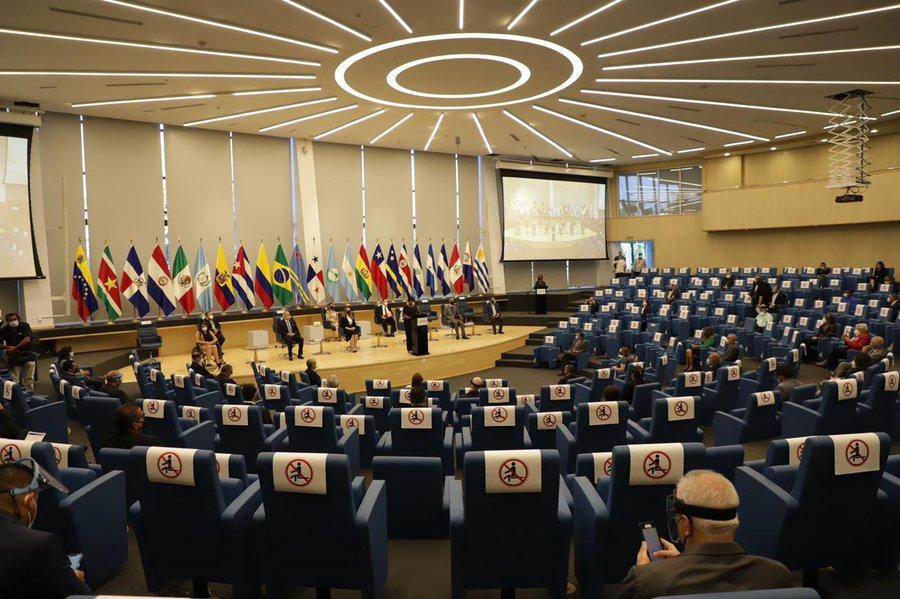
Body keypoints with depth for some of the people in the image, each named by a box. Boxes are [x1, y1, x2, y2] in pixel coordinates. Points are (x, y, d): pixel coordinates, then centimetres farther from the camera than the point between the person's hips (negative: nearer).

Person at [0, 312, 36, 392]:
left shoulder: (24, 326, -5)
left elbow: (27, 340, -15)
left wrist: (15, 348, -16)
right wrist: (9, 347, -14)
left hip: (27, 355, -1)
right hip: (13, 358, 1)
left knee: (29, 379, 3)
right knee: (15, 381, -2)